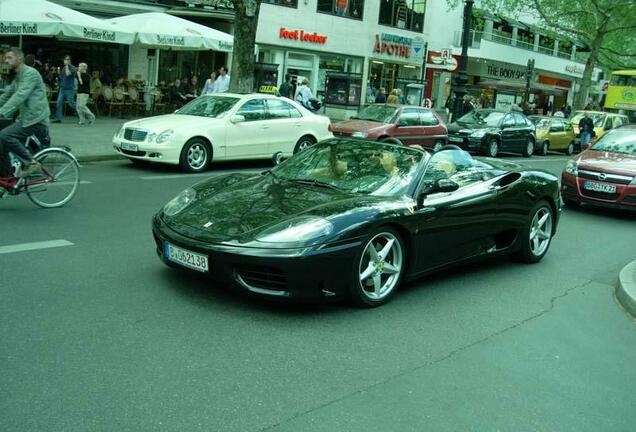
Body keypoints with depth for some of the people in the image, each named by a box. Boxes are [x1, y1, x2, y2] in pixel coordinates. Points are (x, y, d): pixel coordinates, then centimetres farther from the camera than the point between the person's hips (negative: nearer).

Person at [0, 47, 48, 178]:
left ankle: (31, 163, -12)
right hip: (26, 119, 10)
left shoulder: (30, 73, -12)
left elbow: (19, 97, -24)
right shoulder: (18, 77, 19)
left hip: (36, 120, -10)